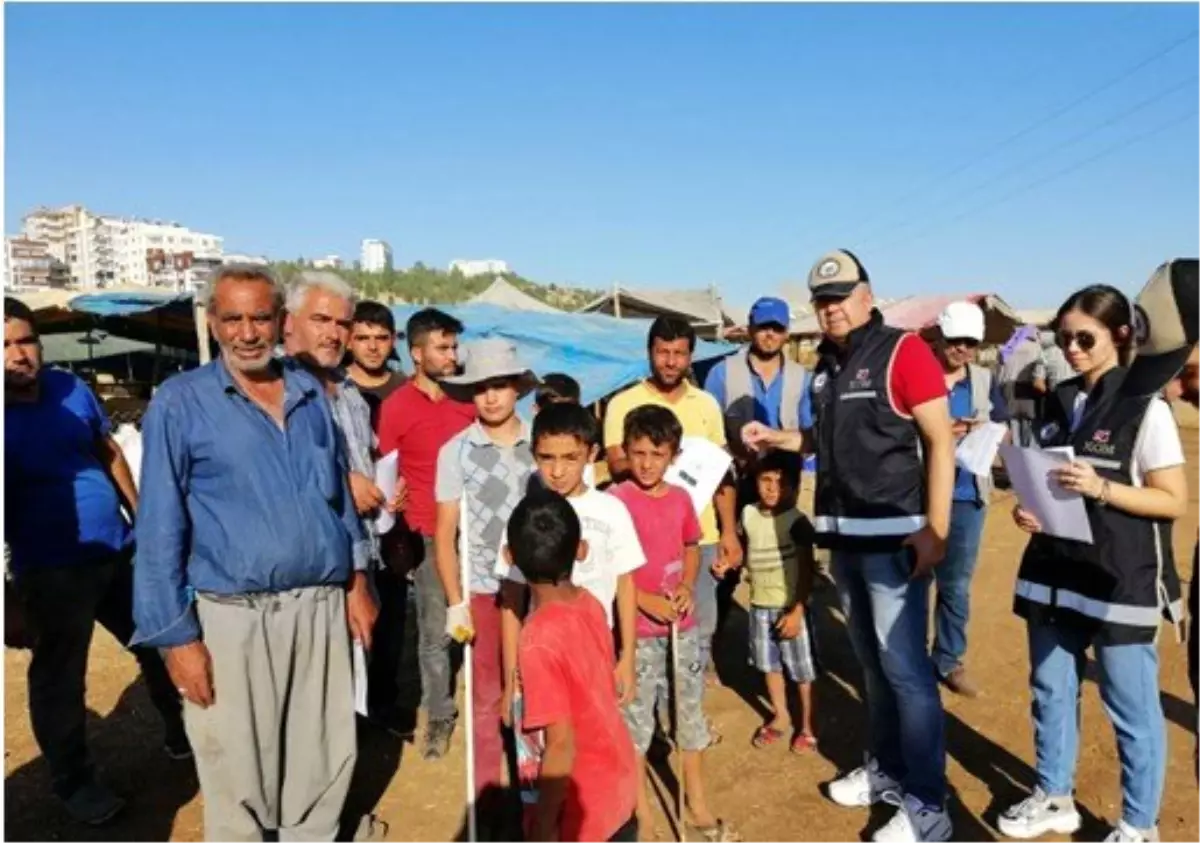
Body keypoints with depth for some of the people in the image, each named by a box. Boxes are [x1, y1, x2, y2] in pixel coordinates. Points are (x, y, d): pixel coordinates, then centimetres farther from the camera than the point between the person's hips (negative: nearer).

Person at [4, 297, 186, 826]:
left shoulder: (72, 389, 0)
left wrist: (140, 516, 14)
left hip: (119, 551, 5)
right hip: (52, 570, -5)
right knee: (60, 679, 10)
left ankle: (183, 735, 38)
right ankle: (72, 781, 31)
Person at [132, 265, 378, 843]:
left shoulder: (310, 393, 8)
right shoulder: (180, 402, -5)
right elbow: (160, 525, -6)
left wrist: (357, 581, 9)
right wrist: (176, 634, -8)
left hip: (321, 606, 4)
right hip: (233, 616, -3)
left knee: (325, 764, 15)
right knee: (238, 778, 11)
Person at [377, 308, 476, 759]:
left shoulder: (468, 398, 6)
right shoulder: (396, 406, -4)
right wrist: (397, 536, -4)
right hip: (429, 534, -2)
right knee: (435, 632, 7)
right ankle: (439, 715, 22)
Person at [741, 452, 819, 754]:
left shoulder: (797, 521, -14)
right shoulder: (749, 514, -1)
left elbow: (807, 570, -13)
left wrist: (797, 610, -16)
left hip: (791, 606, -4)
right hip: (759, 605, 5)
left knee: (802, 669, 6)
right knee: (769, 664, 17)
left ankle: (807, 726, 24)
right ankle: (780, 717, 36)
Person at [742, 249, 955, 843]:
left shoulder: (903, 351, -9)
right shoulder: (826, 365, 13)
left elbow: (940, 441, -12)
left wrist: (935, 529, -18)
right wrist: (777, 438, 10)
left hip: (895, 536, -7)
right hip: (844, 536, 7)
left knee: (905, 668, -4)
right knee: (872, 662, 16)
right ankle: (886, 768, 30)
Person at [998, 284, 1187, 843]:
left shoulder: (1146, 408, -9)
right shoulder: (1058, 403, 8)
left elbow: (1174, 501, -11)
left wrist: (1101, 488, -24)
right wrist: (1030, 510, -3)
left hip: (1121, 584, -6)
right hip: (1054, 576, 6)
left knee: (1131, 710, 9)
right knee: (1050, 692, 16)